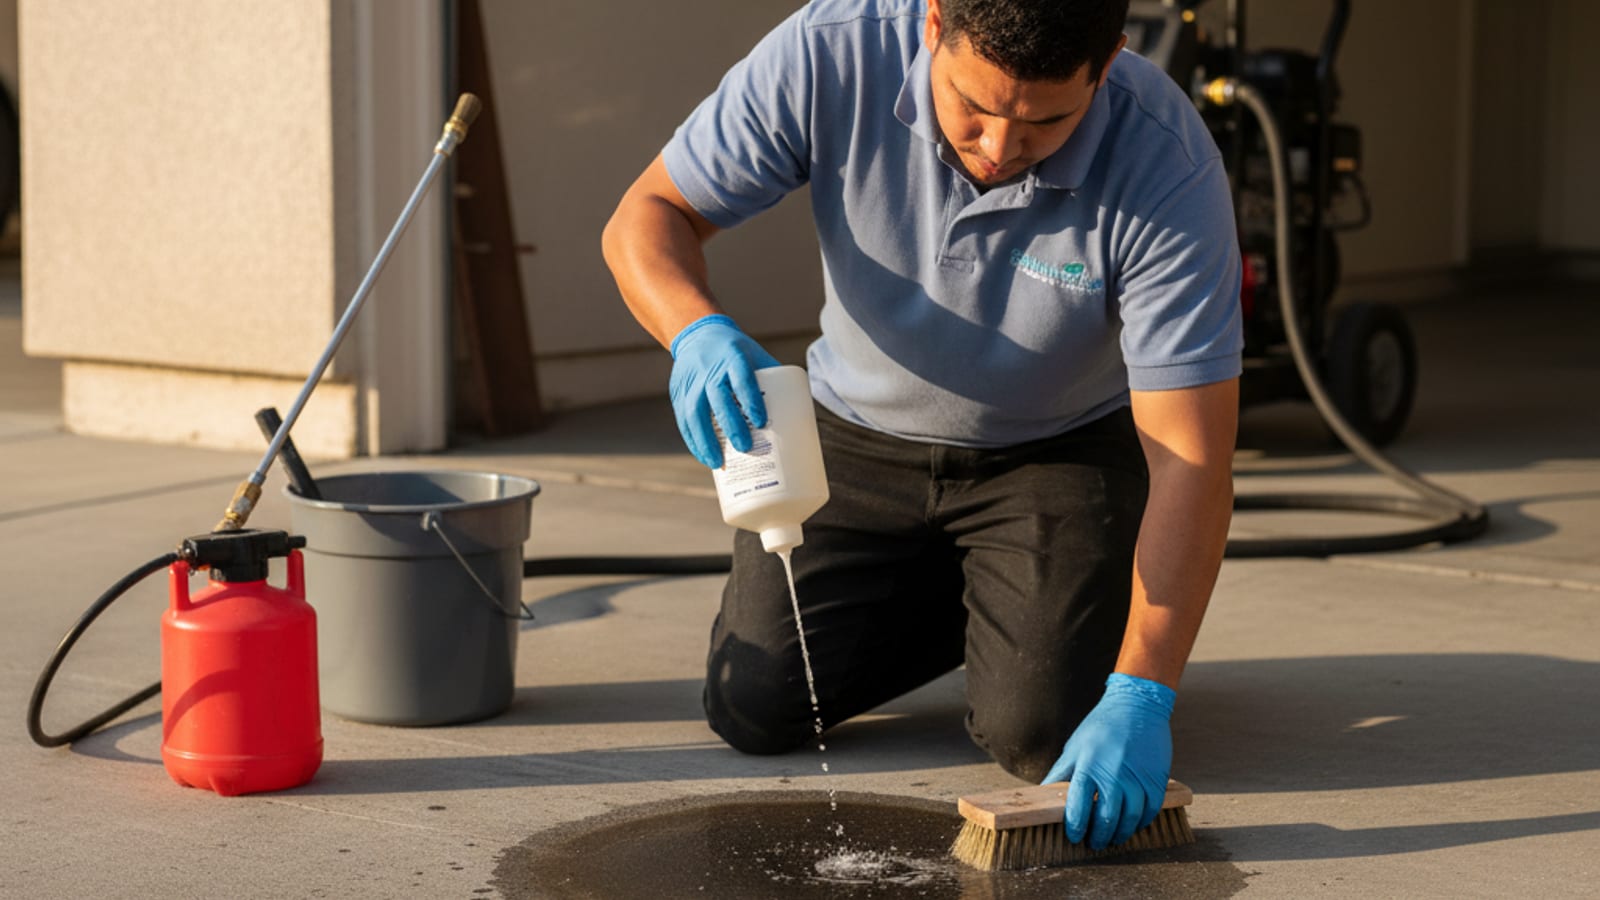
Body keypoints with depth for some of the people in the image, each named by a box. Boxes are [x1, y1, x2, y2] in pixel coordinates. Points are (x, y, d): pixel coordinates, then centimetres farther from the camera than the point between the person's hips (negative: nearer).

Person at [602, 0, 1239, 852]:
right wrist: (698, 331, -41)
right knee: (755, 709, -6)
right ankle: (945, 602, 23)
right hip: (863, 434, 2)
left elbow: (1190, 459, -31)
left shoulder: (1169, 166, -32)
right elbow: (648, 216, -17)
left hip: (1059, 449, -2)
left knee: (1038, 733, -19)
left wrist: (1140, 695, -39)